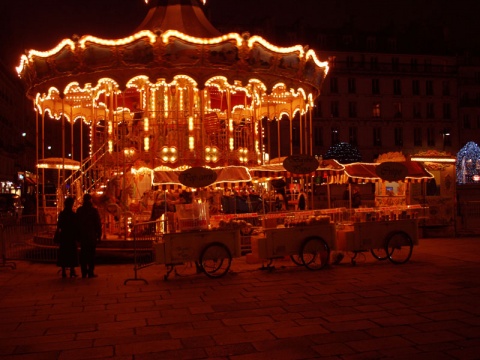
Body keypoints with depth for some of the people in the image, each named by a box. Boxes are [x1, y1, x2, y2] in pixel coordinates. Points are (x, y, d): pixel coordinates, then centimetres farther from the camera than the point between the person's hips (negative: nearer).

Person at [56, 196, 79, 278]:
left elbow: (59, 225, 6)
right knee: (72, 253, 5)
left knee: (63, 253, 8)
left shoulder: (61, 214, 0)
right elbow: (76, 226, -9)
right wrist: (77, 236, -1)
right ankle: (72, 271, 5)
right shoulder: (73, 214, -11)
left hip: (63, 236, 3)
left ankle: (64, 272, 8)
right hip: (72, 236, -3)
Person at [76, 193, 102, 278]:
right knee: (91, 254, 0)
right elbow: (98, 223, -6)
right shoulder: (94, 210, -7)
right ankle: (90, 272, -2)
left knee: (83, 254, 9)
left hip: (82, 235, 3)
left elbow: (77, 223, 7)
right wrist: (99, 235, 1)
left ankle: (84, 272, 10)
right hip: (92, 235, -3)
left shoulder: (79, 210, 3)